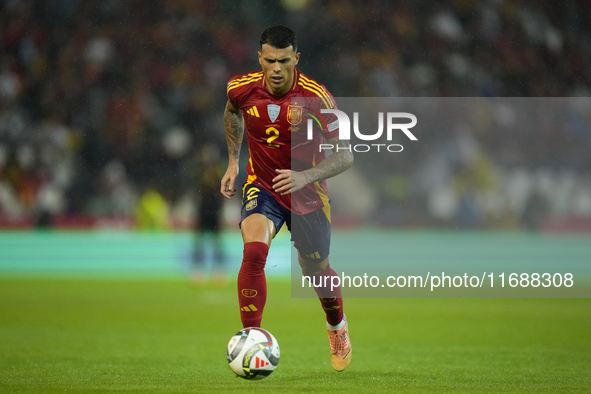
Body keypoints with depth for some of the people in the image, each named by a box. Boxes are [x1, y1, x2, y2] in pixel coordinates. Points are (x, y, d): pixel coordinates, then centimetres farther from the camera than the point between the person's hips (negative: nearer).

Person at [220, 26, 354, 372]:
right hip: (262, 187, 1)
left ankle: (337, 325, 49)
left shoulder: (317, 98, -23)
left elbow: (345, 156, -20)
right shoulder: (242, 89, -13)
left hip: (308, 196, -1)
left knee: (316, 272, 15)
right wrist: (233, 161, 13)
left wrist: (305, 177, -34)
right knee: (254, 251, -28)